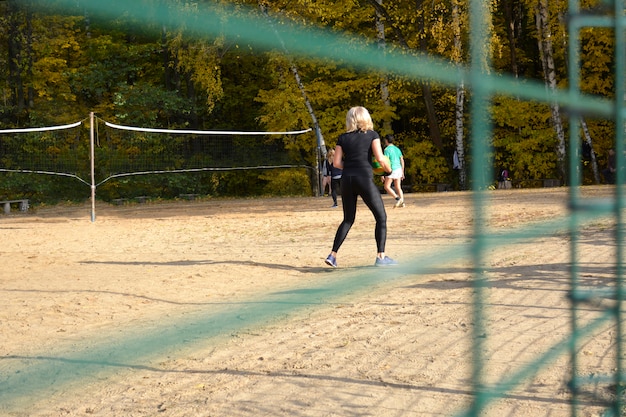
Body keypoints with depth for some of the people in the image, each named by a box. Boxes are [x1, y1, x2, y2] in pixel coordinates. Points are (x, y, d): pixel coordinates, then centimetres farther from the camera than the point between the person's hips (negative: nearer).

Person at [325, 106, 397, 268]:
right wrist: (389, 169, 11)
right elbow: (380, 158, -7)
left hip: (347, 179, 4)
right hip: (365, 178, -4)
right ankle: (381, 256, -2)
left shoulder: (343, 138, 11)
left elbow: (336, 162, 6)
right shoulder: (372, 135, 3)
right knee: (381, 217, 6)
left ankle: (333, 255, 8)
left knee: (348, 219, 16)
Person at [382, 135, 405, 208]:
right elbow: (402, 161, 15)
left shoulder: (387, 149, -8)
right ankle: (402, 202, 0)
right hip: (399, 169, 7)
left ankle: (398, 198, -17)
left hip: (392, 170, -7)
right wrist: (402, 172, 22)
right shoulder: (397, 149, 14)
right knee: (398, 187, 10)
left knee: (387, 187, -1)